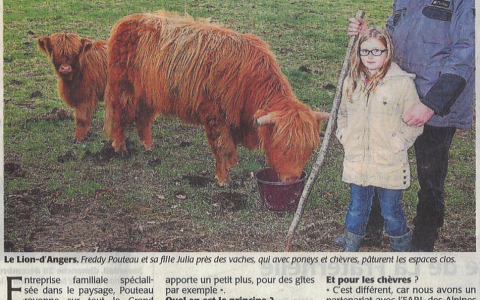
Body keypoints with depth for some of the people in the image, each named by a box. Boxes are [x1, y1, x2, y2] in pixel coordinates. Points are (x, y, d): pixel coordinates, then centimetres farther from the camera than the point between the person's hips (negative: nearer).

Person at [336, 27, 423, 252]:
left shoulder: (402, 83, -9)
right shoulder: (352, 82, 6)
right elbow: (343, 113, 21)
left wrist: (398, 143, -11)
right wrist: (343, 134, 7)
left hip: (389, 164, -4)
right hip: (356, 162, 4)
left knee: (391, 212, 10)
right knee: (357, 209, 18)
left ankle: (401, 250, 32)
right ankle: (350, 249, 35)